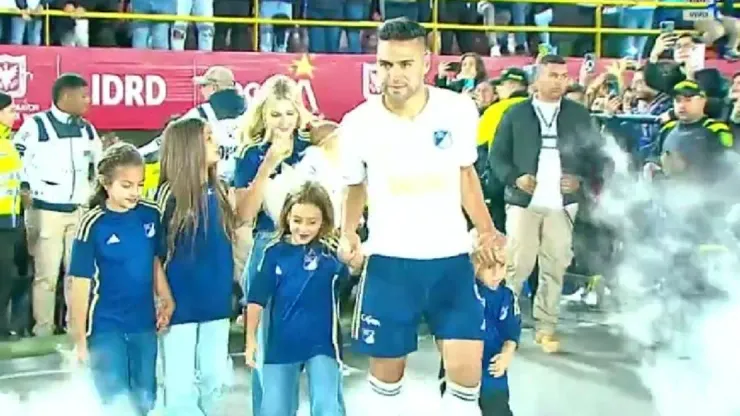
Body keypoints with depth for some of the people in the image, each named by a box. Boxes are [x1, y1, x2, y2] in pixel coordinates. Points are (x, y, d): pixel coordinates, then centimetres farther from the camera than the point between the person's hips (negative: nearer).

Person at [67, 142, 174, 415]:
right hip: (105, 327, -4)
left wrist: (166, 299, 0)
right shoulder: (93, 225, -15)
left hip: (144, 324, 4)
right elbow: (80, 282, -11)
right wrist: (80, 337, -10)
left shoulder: (151, 215, -4)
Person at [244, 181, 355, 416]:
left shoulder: (331, 251, -7)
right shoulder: (276, 252, -2)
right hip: (281, 344, 3)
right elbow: (257, 298, 2)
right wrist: (251, 339, 3)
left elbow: (353, 269, -24)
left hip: (321, 343, -2)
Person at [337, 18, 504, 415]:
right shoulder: (358, 124, -8)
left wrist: (486, 229, 1)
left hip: (451, 258, 1)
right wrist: (348, 233, -7)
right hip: (389, 262, 0)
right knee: (386, 372, 10)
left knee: (467, 369, -5)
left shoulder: (459, 110, -6)